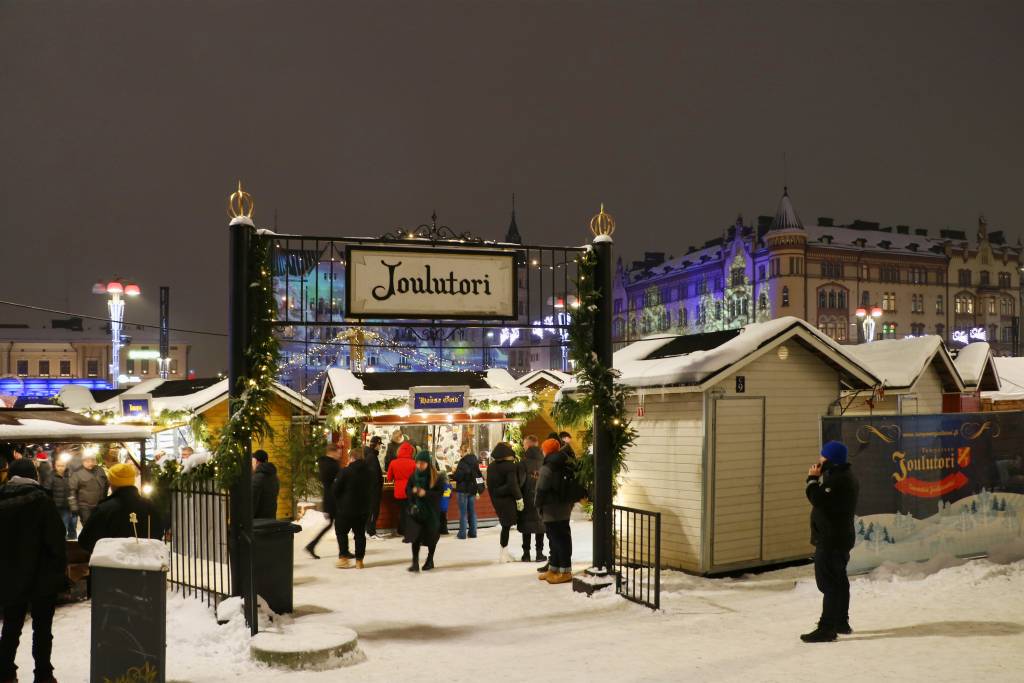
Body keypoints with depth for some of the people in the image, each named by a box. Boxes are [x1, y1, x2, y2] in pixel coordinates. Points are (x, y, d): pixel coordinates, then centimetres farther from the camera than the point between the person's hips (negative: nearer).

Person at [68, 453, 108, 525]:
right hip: (85, 507, -5)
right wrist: (74, 507, -15)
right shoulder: (77, 473, -11)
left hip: (100, 506, 5)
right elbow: (71, 491, -12)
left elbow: (106, 486, 19)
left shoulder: (100, 470, 6)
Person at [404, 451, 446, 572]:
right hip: (415, 509, 2)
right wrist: (413, 491, -12)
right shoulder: (413, 475, 2)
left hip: (431, 511, -2)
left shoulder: (436, 477, -8)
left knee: (431, 536, 7)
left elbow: (440, 492, -11)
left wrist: (426, 493, -22)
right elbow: (407, 490, 10)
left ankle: (430, 560, 25)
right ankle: (415, 562, -2)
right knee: (415, 536, -5)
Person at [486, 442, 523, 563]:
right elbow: (513, 484, -17)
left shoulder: (491, 467, 9)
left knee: (505, 525, 13)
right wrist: (519, 498, -10)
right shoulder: (510, 466, -12)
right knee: (507, 526, -1)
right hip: (508, 500, -7)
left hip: (496, 499, 7)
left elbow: (489, 485, 14)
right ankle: (503, 553, 3)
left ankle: (504, 552, 13)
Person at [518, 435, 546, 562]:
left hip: (527, 498, -2)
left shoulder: (524, 462, -11)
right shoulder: (543, 461, -2)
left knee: (526, 525, 7)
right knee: (540, 524, 10)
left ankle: (526, 553, 9)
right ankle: (539, 553, 11)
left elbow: (520, 480, -14)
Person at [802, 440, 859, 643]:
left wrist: (813, 479, -15)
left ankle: (827, 628, -9)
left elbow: (819, 500, -26)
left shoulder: (836, 479, -20)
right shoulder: (845, 476, 14)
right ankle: (841, 623, 30)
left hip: (831, 540, -11)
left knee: (829, 583, -10)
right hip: (842, 537, 11)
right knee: (839, 581, 19)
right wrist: (818, 479, 8)